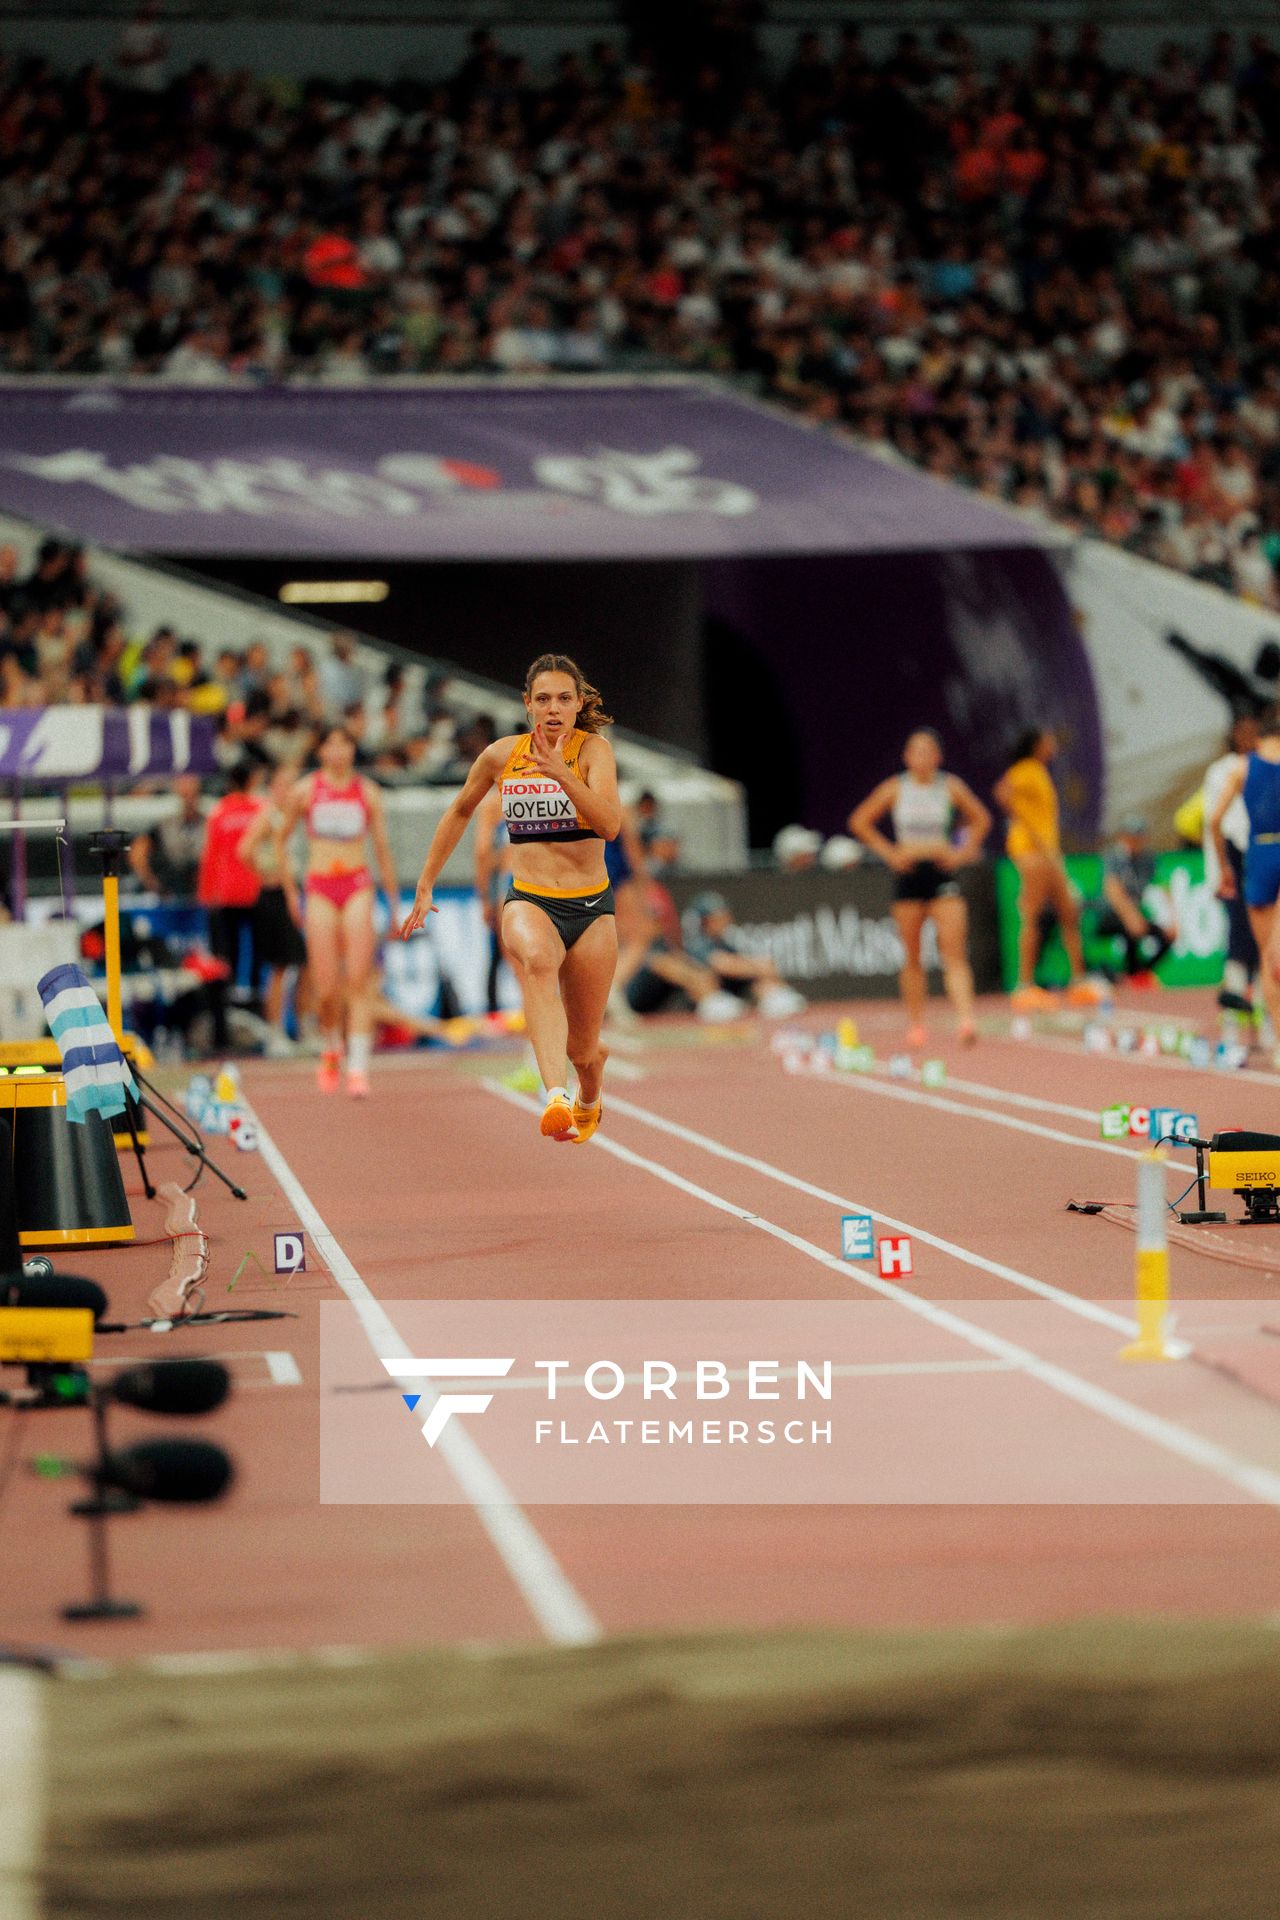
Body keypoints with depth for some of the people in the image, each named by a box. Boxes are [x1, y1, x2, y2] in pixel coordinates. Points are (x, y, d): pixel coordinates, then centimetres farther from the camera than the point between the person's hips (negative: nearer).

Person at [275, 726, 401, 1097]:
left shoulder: (367, 792, 7)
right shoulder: (305, 791, 6)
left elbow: (383, 848, 13)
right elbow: (280, 839, 15)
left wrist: (393, 904, 13)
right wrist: (290, 892, 10)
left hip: (358, 886, 0)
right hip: (319, 888, 0)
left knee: (359, 980, -12)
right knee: (327, 988, -4)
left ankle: (358, 1067, -14)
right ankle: (330, 1050, 25)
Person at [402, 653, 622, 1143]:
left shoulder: (593, 748, -6)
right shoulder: (502, 754, 2)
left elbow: (610, 824, -22)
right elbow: (460, 812, 20)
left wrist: (563, 774, -35)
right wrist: (424, 887, 21)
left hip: (591, 909, 0)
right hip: (528, 901, 0)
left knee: (582, 1049, 9)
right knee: (537, 960, -38)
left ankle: (589, 1101, 50)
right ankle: (557, 1097, -59)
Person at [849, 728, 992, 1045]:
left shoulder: (951, 787, 3)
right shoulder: (894, 789, 2)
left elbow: (981, 819, 17)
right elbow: (859, 822, 10)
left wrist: (964, 851, 5)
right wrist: (889, 852, 2)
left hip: (943, 873, -1)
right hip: (909, 874, 1)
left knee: (954, 951, -13)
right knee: (912, 957, 6)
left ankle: (965, 1019, -24)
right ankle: (915, 1024, 15)